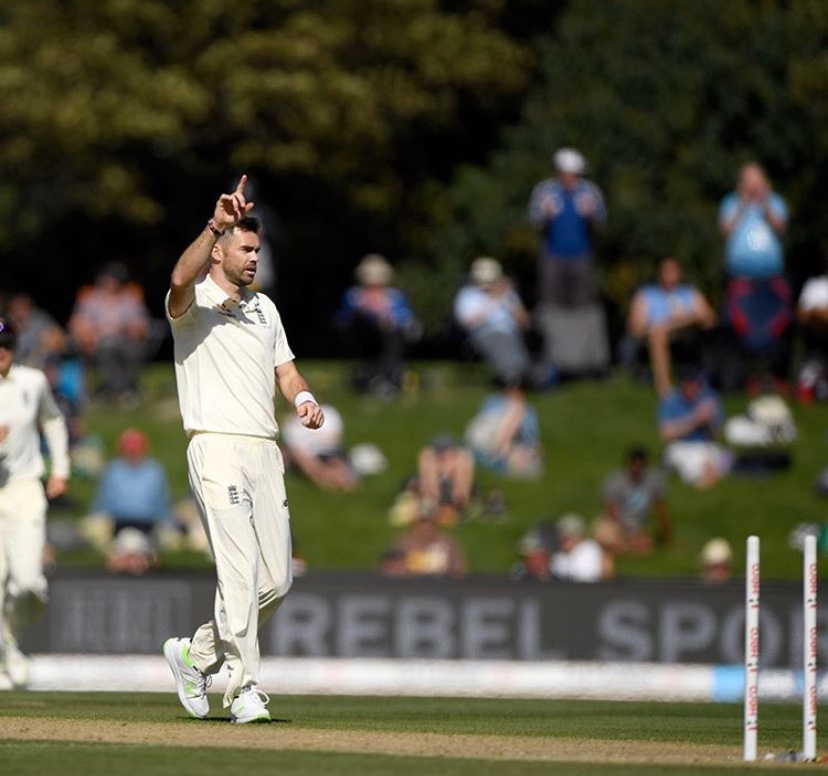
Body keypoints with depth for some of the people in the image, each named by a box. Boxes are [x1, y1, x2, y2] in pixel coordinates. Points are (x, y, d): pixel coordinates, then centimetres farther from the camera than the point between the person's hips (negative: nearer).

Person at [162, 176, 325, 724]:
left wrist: (304, 399, -1)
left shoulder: (264, 308, 21)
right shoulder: (193, 303, -2)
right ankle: (245, 689, -11)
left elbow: (285, 370, 21)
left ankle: (198, 654, 23)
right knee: (240, 571, -15)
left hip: (265, 450, 7)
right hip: (216, 448, -7)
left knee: (277, 578, 5)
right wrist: (216, 224, -38)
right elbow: (181, 280, -26)